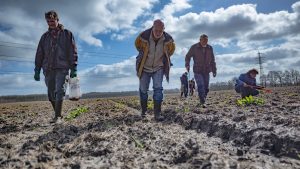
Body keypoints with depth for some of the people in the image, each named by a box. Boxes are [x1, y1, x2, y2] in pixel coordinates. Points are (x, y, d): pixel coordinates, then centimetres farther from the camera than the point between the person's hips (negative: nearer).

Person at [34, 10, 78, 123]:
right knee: (51, 94, 6)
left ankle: (57, 116, -10)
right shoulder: (45, 36, 18)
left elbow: (73, 52, 0)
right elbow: (39, 54, 15)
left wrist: (74, 68, -9)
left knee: (59, 91, -12)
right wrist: (37, 70, 8)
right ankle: (58, 113, 20)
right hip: (48, 69, 4)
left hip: (62, 68, -4)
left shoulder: (67, 34, 8)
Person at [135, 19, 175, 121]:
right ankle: (143, 112, 26)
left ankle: (157, 114, -8)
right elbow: (137, 45, 2)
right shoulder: (144, 36, -23)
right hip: (145, 68, 0)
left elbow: (171, 50, 7)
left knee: (158, 88, -14)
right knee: (143, 90, 7)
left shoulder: (168, 39, -17)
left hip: (158, 68, 0)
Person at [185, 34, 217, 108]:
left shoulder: (210, 48, 6)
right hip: (197, 71, -4)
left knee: (206, 88, 5)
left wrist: (214, 70, 10)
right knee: (201, 86, -16)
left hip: (206, 71, 4)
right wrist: (187, 65, -11)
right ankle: (203, 102, -14)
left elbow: (212, 60, 13)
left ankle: (202, 101, 20)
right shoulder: (194, 47, -3)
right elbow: (187, 56, 5)